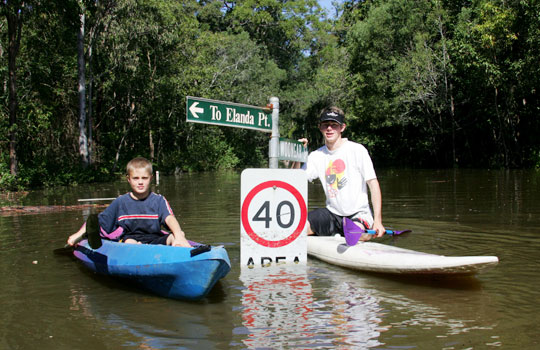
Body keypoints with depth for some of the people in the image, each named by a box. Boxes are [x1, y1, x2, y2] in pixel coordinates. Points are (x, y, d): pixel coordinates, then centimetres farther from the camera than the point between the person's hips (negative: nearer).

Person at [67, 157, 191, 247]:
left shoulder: (159, 200, 5)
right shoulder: (121, 202, 9)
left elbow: (169, 218, -14)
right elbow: (99, 220, 14)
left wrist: (179, 236, -34)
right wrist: (78, 235, 5)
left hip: (154, 238, 0)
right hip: (129, 237, 0)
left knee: (174, 236, -29)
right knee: (129, 242, -35)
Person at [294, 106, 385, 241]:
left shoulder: (357, 150, -7)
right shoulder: (316, 156, 5)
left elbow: (373, 183, -9)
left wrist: (378, 221, -18)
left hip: (359, 214, -3)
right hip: (332, 214, 3)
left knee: (360, 236, -33)